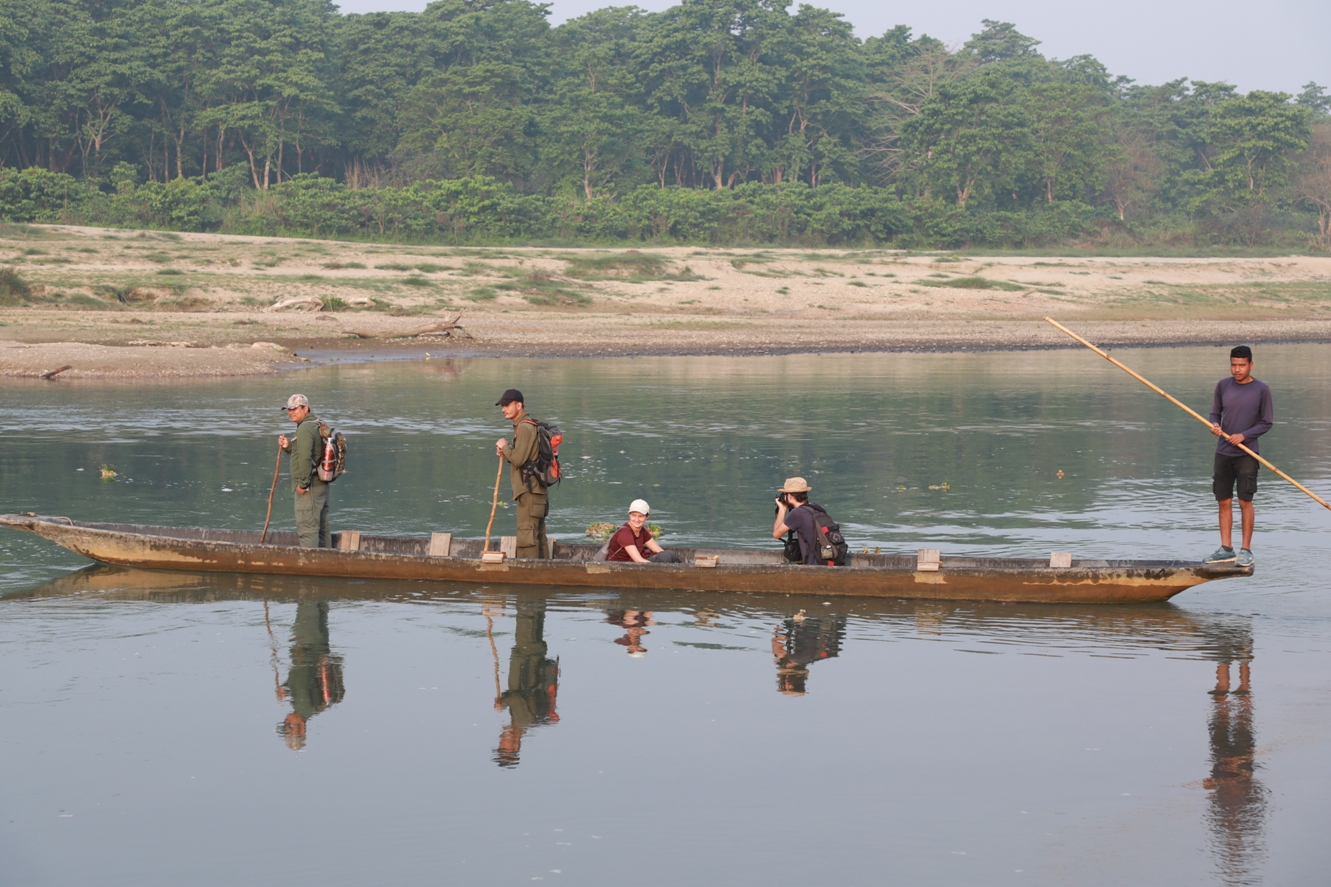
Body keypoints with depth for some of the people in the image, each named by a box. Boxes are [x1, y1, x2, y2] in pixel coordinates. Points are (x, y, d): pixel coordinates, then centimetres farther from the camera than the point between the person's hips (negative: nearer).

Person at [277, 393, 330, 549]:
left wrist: (303, 484, -19)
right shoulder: (318, 425, 15)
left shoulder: (305, 429, -16)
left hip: (309, 488, -10)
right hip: (322, 484, 10)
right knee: (321, 528, 16)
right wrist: (288, 446, 9)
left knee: (307, 529, -9)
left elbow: (305, 458, -26)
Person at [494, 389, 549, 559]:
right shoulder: (527, 426, 19)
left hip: (529, 492, -11)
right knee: (538, 536, 13)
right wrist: (505, 452, 6)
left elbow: (518, 459, -20)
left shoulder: (525, 428, -13)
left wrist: (504, 446, -3)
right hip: (536, 492, 11)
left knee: (526, 537, -11)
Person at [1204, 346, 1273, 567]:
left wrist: (1244, 435, -14)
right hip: (1223, 452, 4)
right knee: (1224, 502, 5)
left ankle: (1246, 550, 1)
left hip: (1246, 454, -4)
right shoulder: (1223, 386, 4)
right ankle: (1226, 549, 12)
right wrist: (1215, 425, -10)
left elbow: (1267, 423, -2)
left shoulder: (1262, 390, -6)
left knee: (1245, 501, -6)